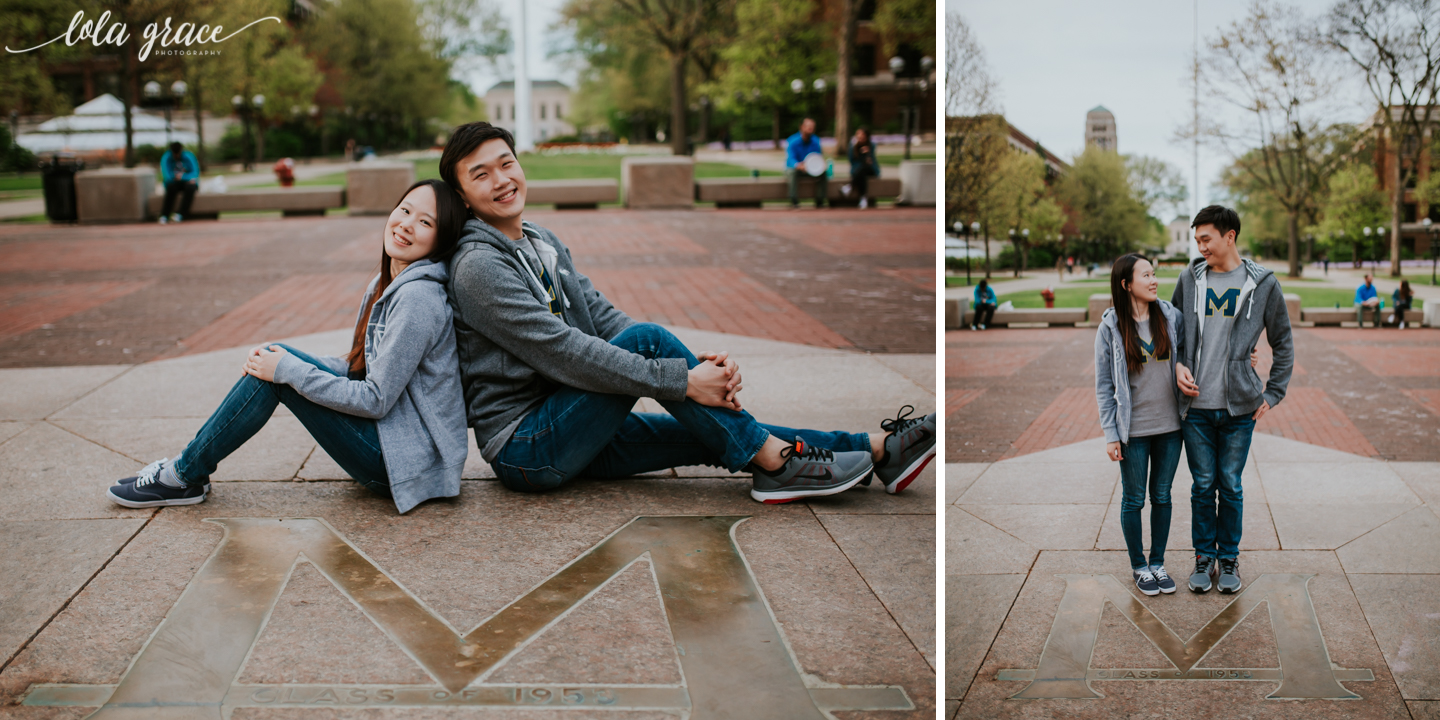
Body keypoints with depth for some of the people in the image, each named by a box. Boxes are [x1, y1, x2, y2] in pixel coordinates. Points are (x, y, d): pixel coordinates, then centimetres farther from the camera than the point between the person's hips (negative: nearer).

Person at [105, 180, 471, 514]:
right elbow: (360, 366, 16)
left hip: (408, 456, -9)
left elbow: (376, 400, -21)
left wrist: (289, 370, -15)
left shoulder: (417, 298, -21)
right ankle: (186, 470, 13)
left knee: (274, 373, -12)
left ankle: (185, 476, 4)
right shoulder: (387, 283, 9)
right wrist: (287, 360, 1)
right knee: (275, 360, 5)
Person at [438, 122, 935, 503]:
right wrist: (684, 381, -24)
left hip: (569, 435, 8)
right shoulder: (479, 268, -14)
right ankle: (773, 461, -17)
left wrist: (699, 363, -12)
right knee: (647, 340, -23)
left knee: (719, 436, -3)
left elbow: (603, 317, 5)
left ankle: (877, 450, -2)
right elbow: (564, 353, -23)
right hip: (523, 451, -8)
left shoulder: (544, 244, 14)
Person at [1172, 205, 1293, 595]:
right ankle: (1204, 556, 21)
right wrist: (1177, 365, -3)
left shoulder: (1263, 283, 0)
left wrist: (1273, 394, 2)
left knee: (1231, 486, 7)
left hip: (1238, 406, -1)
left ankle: (1229, 557, 22)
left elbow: (1283, 343, 8)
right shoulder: (1190, 278, 3)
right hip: (1195, 405, 1)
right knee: (1202, 485, 8)